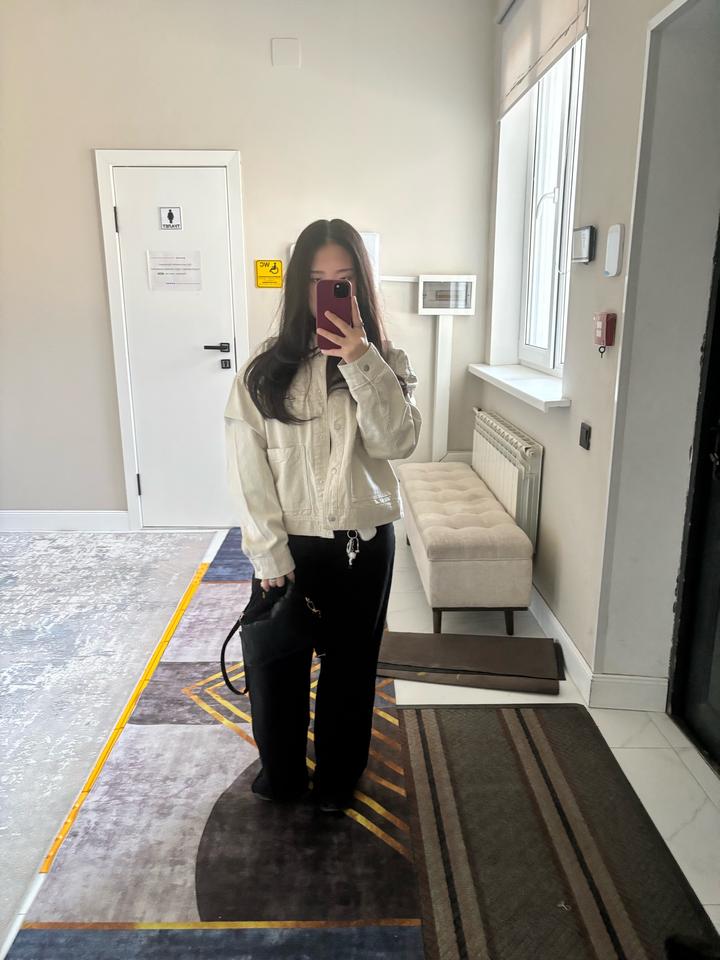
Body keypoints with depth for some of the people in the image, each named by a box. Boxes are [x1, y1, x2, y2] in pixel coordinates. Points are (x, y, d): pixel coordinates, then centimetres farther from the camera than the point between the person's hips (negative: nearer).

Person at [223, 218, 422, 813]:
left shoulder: (387, 362, -2)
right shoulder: (265, 369, -6)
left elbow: (398, 442, -16)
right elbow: (248, 469, -7)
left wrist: (363, 362, -25)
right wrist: (270, 553, -11)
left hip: (364, 543, 1)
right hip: (287, 545, 0)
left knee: (351, 664, 16)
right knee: (276, 661, 15)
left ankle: (338, 777, 40)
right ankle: (280, 772, 41)